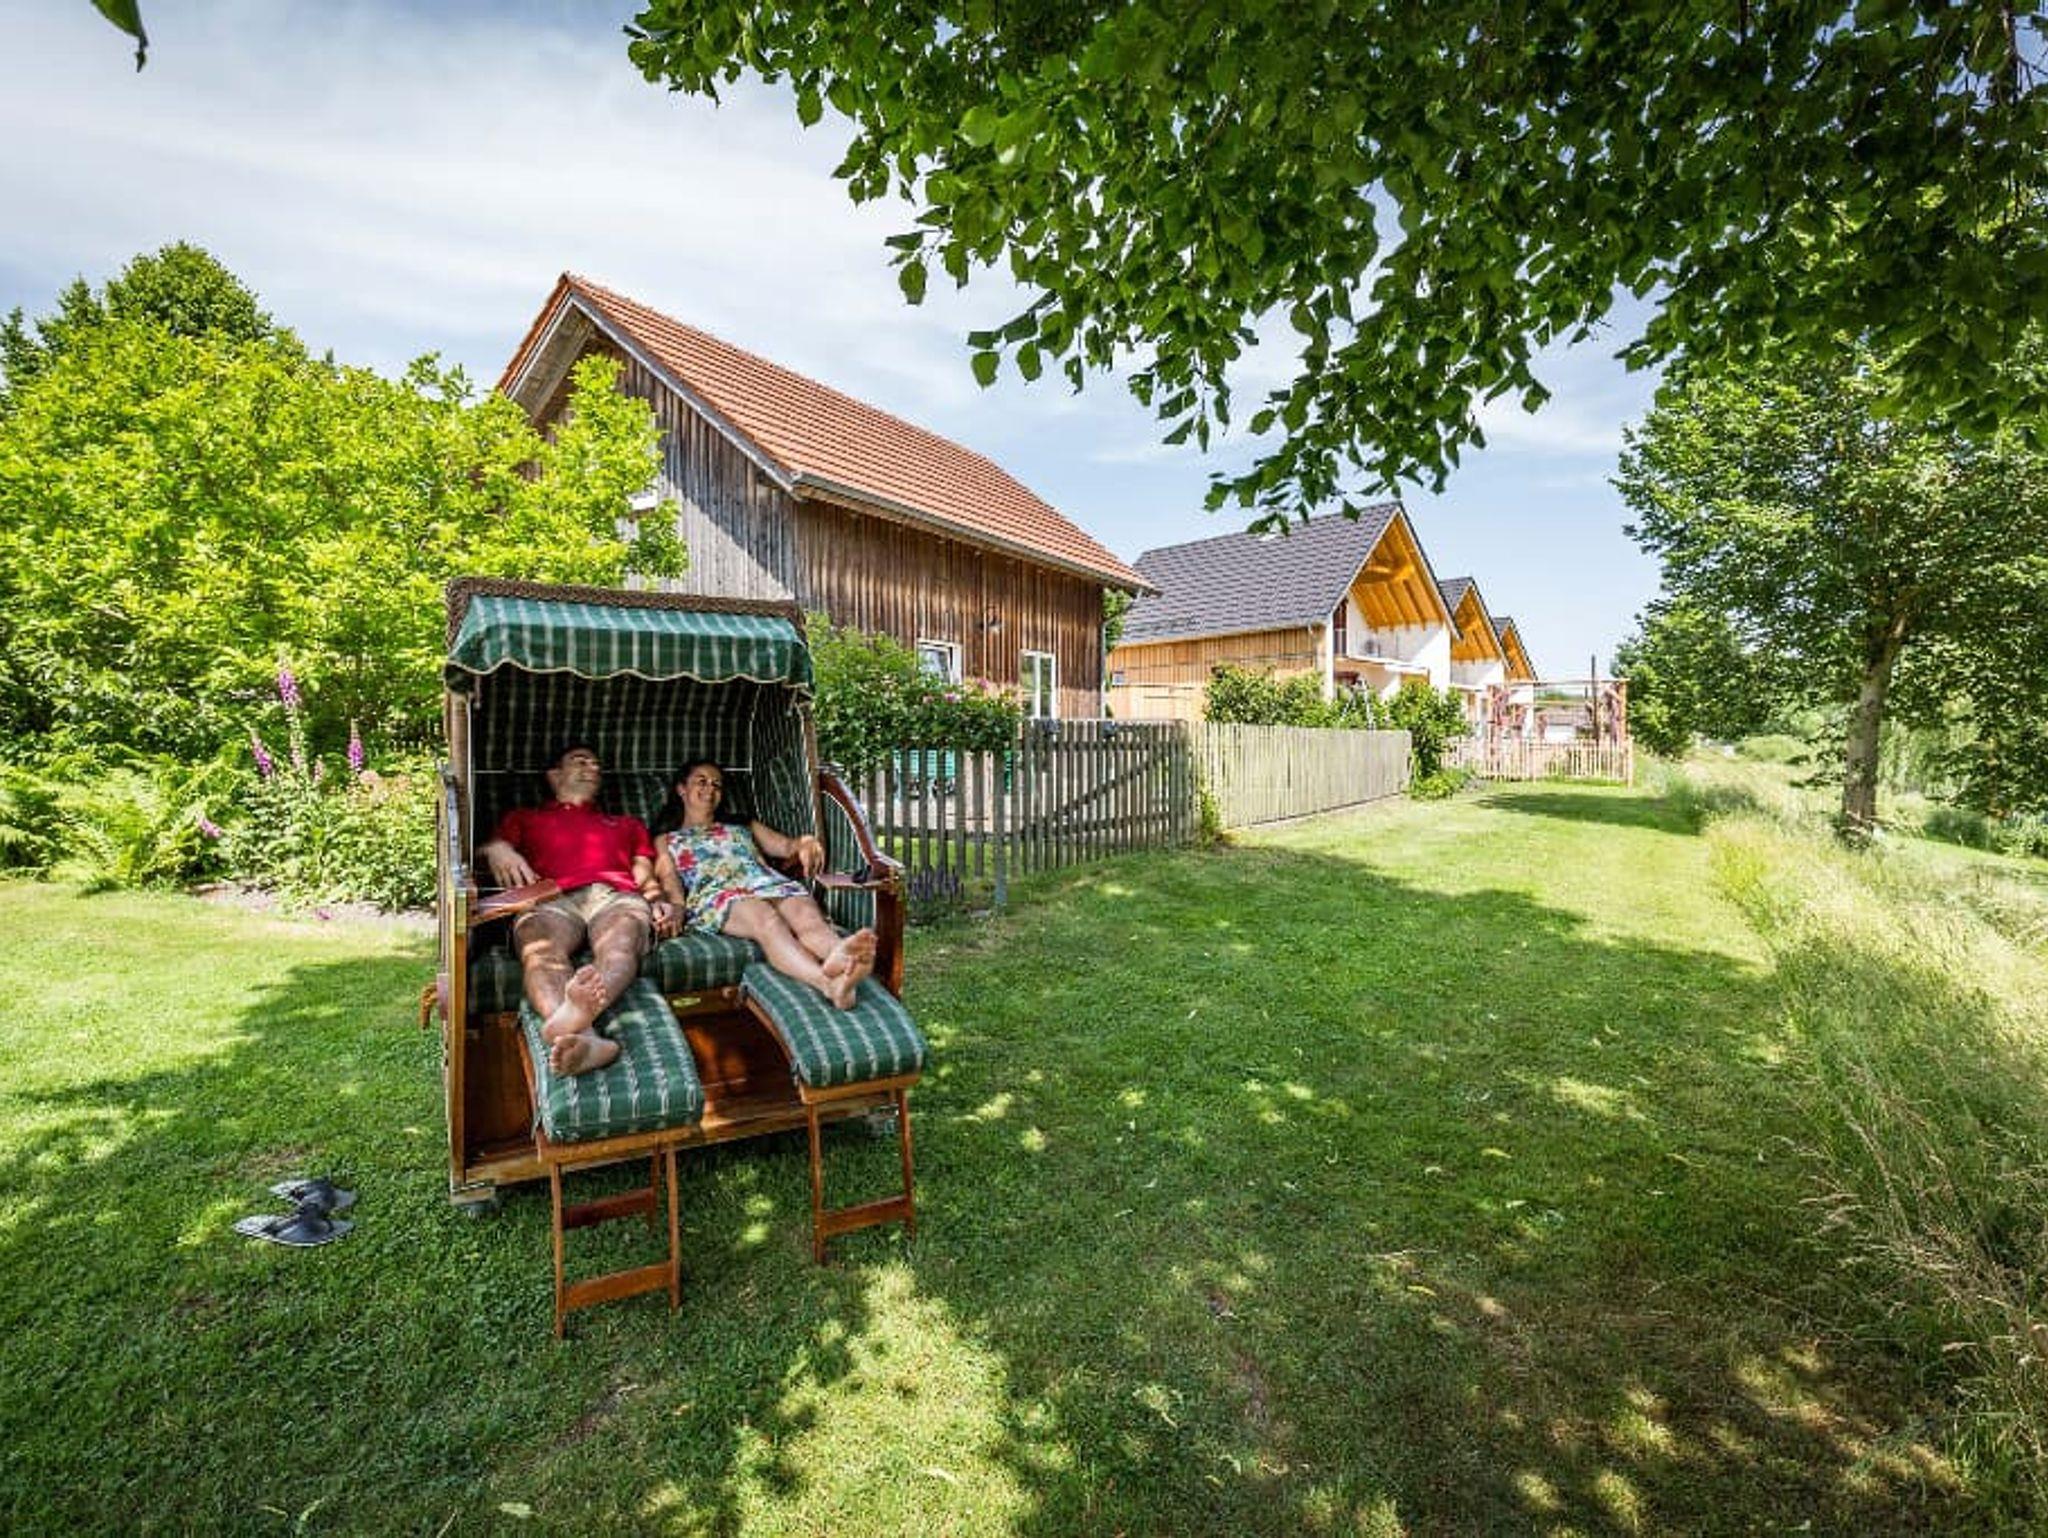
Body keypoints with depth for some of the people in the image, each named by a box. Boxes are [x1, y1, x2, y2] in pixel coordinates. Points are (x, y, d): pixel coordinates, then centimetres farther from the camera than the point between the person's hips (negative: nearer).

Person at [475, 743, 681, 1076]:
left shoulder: (628, 824, 40)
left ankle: (568, 1017, -69)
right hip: (550, 899, -1)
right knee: (541, 951, -39)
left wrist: (662, 903, 4)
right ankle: (582, 1039, -66)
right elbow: (483, 846, 20)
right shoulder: (523, 818, 38)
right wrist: (495, 848, -5)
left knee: (620, 945, -38)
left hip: (617, 896, 1)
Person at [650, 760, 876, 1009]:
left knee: (807, 914, -35)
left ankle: (841, 958, -69)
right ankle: (827, 982, -68)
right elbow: (669, 879, 12)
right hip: (716, 895, -3)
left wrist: (804, 842, -5)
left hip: (769, 884, 4)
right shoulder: (666, 839, 32)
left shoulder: (743, 826, 38)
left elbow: (786, 845, 22)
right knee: (766, 919, -40)